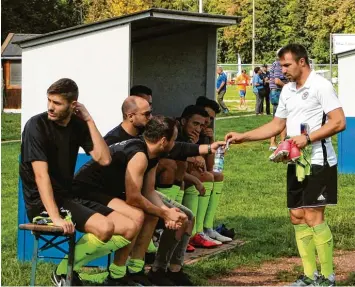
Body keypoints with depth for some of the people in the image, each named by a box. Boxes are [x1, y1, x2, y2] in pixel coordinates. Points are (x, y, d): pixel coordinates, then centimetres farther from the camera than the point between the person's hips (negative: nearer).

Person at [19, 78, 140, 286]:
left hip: (69, 196, 7)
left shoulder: (77, 125, 7)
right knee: (104, 227, -28)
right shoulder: (37, 125, -13)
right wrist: (55, 217, -32)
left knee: (130, 228, -4)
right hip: (43, 202, -7)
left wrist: (89, 120, -5)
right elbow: (41, 175, -22)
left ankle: (70, 267, 1)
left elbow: (104, 159, -1)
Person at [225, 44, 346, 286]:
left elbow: (339, 122, -17)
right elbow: (276, 126, 22)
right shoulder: (287, 90, 14)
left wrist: (307, 138, -22)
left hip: (318, 161, -8)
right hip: (296, 163, 8)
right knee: (297, 217, 7)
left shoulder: (320, 86, -11)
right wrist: (242, 137, 14)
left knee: (313, 217, -11)